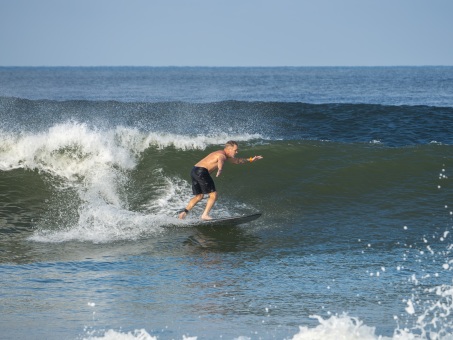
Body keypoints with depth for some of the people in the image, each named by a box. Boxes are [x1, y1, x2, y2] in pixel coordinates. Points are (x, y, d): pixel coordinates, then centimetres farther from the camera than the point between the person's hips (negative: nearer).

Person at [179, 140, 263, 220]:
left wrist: (251, 160, 40)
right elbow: (220, 160, -37)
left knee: (199, 196, 19)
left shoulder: (226, 156, 21)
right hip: (201, 172, -10)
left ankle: (185, 211, 11)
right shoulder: (222, 155, -11)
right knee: (213, 195, -3)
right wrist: (220, 170, -59)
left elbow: (237, 161, 38)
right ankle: (205, 215, -7)